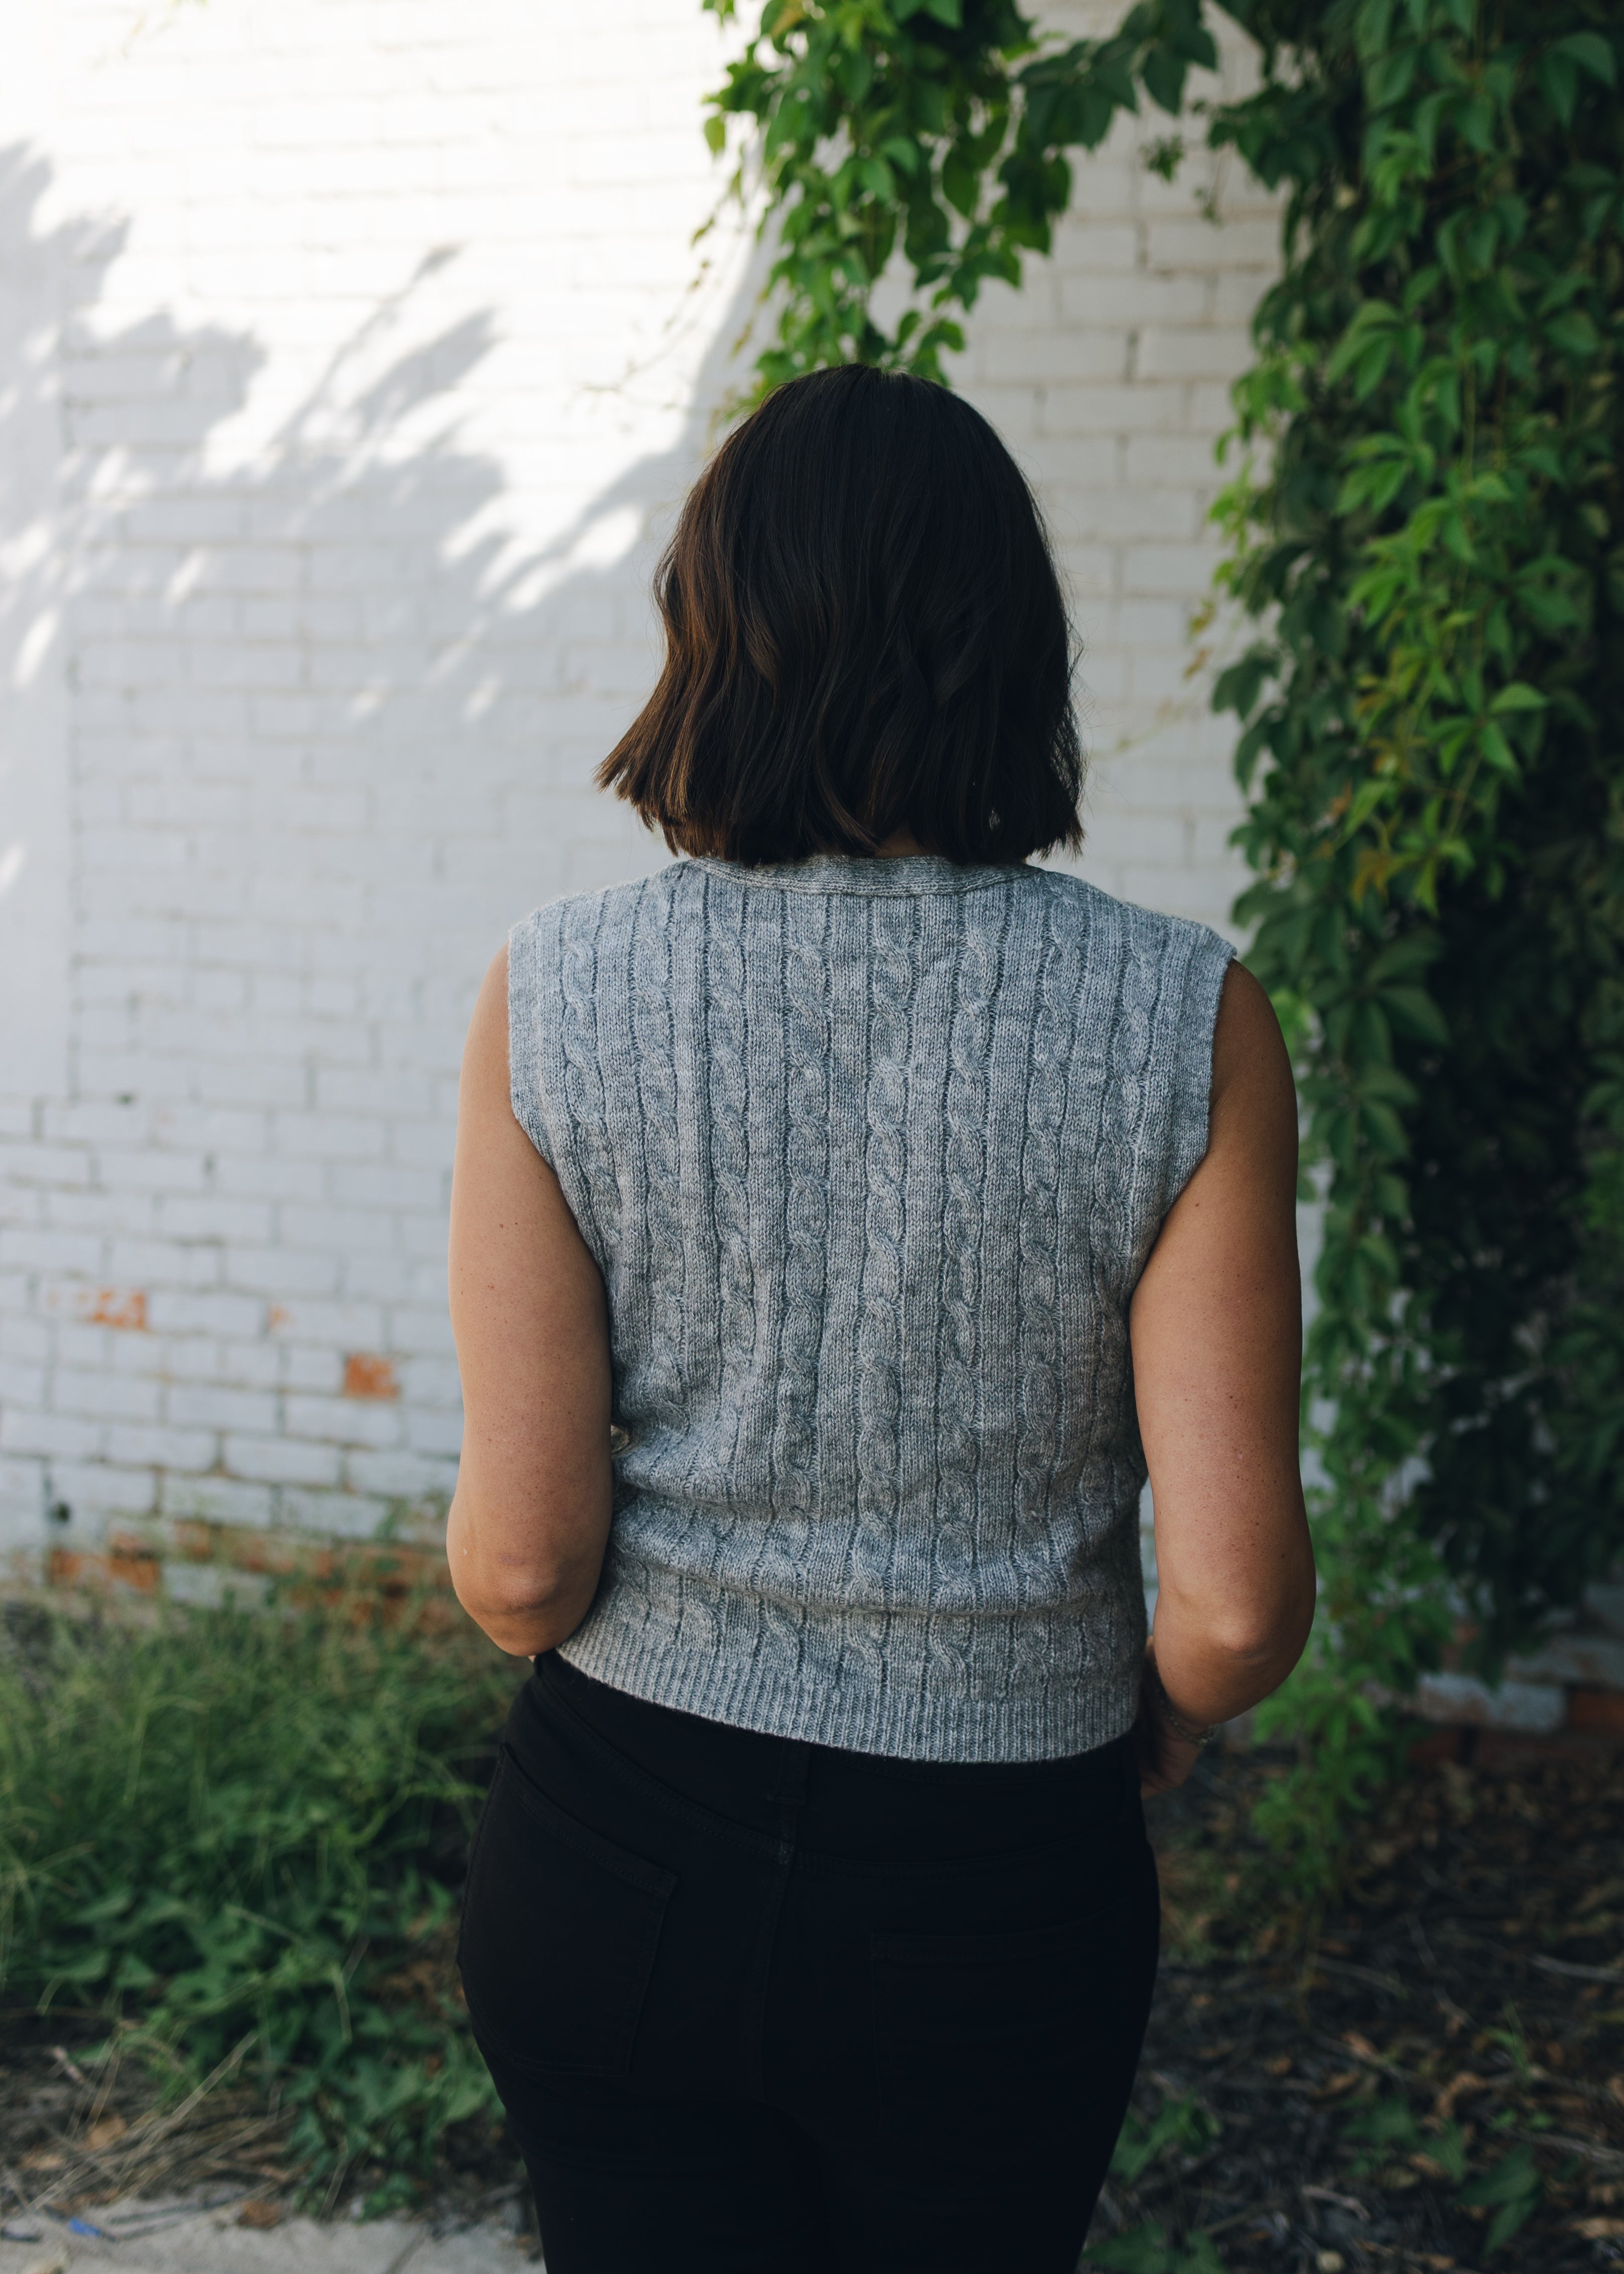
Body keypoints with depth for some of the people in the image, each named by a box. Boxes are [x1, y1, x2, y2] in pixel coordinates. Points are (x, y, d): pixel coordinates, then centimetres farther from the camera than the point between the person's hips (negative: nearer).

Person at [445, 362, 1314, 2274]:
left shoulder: (556, 998, -12)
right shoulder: (1184, 1024, -14)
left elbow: (518, 1562, -12)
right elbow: (1234, 1601, -14)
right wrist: (1159, 1711, 9)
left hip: (615, 1858, 0)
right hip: (986, 1898, 0)